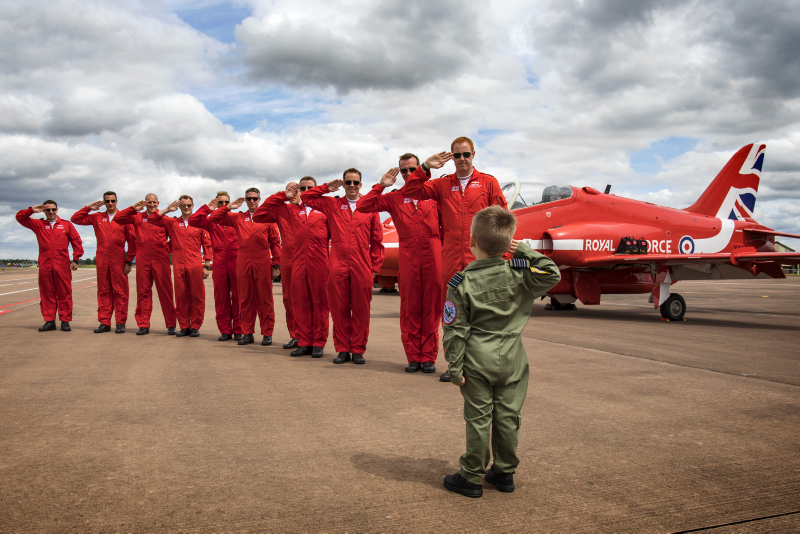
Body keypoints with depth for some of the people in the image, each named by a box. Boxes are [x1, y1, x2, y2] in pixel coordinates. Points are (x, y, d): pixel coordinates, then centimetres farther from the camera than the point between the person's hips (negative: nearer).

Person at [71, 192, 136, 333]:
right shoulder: (97, 218, 13)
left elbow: (132, 241, 1)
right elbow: (75, 219, 15)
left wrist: (129, 261, -3)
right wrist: (89, 208, 7)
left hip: (118, 261, -3)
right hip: (102, 260, 3)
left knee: (120, 291, -2)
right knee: (103, 291, 5)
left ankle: (121, 323, 3)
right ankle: (104, 323, 10)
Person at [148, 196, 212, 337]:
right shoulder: (172, 222, 14)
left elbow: (207, 245, 7)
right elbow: (152, 219, 9)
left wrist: (206, 266, 1)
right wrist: (168, 209, 1)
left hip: (195, 265, -2)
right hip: (178, 265, 2)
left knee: (197, 296, -2)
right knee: (181, 296, 5)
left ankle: (195, 326, 7)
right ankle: (184, 326, 13)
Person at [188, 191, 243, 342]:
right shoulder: (211, 220, 14)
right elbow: (192, 221, 2)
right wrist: (207, 209, 1)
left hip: (236, 262, -2)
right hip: (219, 264, 2)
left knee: (238, 297, -1)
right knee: (221, 298, 4)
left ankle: (238, 330, 5)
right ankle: (225, 330, 10)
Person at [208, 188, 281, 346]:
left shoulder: (267, 217, 6)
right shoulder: (238, 218, 13)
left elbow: (275, 242, 4)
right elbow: (213, 219, 12)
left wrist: (276, 265, -2)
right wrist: (229, 207, 3)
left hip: (263, 263, -2)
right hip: (243, 263, 3)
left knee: (265, 298, 0)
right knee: (245, 299, 6)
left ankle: (267, 333, 7)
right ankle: (247, 333, 14)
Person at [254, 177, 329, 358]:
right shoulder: (291, 209, 17)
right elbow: (259, 215, 13)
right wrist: (283, 196, 10)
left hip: (320, 264, -3)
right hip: (298, 264, 3)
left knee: (320, 303, 0)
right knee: (300, 304, 4)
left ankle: (319, 343, 7)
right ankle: (304, 343, 12)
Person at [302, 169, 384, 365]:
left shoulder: (370, 207, 9)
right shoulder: (332, 205, 14)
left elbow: (377, 240, 9)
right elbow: (306, 197, 18)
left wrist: (375, 265, 5)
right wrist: (327, 187, 12)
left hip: (362, 268, -1)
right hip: (338, 267, 1)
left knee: (361, 309, 2)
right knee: (339, 308, 4)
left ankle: (358, 350, 13)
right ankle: (342, 349, 14)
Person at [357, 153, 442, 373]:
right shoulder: (394, 198, 11)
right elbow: (362, 206, 5)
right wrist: (381, 186, 2)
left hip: (433, 257, -1)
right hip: (408, 259, 1)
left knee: (431, 308, 2)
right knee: (410, 309, 4)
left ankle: (428, 357, 10)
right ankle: (413, 357, 12)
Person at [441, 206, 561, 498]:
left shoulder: (461, 283, -11)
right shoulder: (519, 274, -6)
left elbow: (456, 329, -10)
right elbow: (552, 276, 5)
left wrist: (455, 366, -4)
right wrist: (526, 252, 5)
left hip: (478, 360, -3)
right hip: (512, 359, 3)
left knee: (478, 418, 6)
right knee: (507, 417, 13)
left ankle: (471, 477, 16)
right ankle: (504, 472, 27)